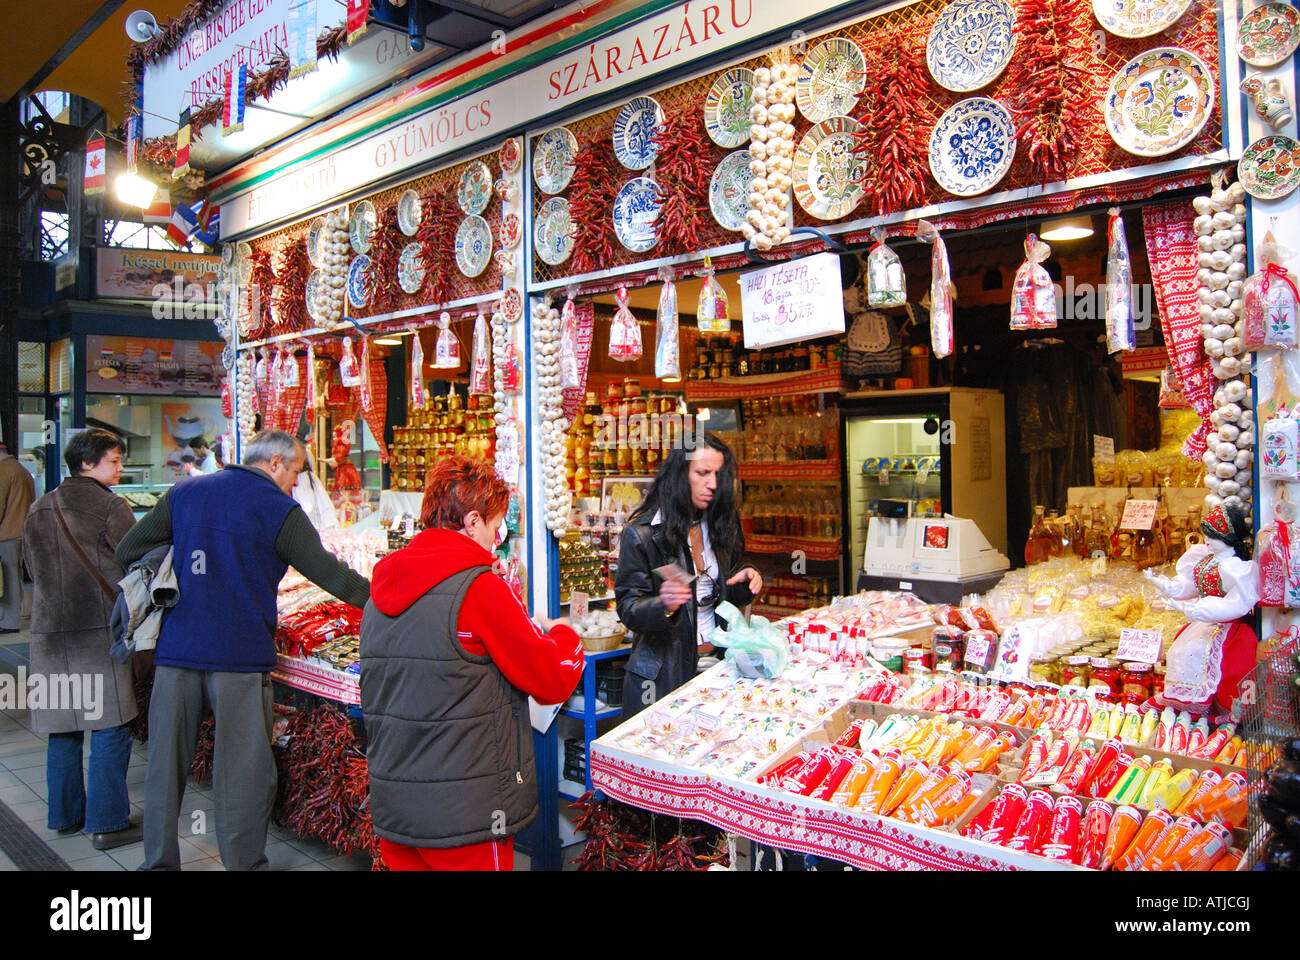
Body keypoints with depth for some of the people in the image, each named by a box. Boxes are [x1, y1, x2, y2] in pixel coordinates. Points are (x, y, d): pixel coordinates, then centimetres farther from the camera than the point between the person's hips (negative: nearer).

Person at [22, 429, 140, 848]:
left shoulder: (39, 510, 12)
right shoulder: (109, 505, -8)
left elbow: (32, 566, 19)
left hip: (49, 629, 7)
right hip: (98, 629, -7)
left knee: (63, 727, 15)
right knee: (110, 728, -1)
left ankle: (65, 814, 26)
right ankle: (107, 824, 2)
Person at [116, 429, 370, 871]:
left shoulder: (183, 493, 11)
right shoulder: (277, 509, -4)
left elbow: (128, 551, 14)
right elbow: (328, 573, -3)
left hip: (175, 649, 5)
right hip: (239, 655, -4)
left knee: (166, 763, 14)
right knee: (244, 770, 6)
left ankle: (159, 861, 24)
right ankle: (244, 861, 13)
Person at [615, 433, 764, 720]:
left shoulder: (717, 524, 4)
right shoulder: (642, 533, -14)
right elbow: (628, 610, -14)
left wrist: (745, 581, -7)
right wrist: (663, 606, -33)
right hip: (664, 672, -5)